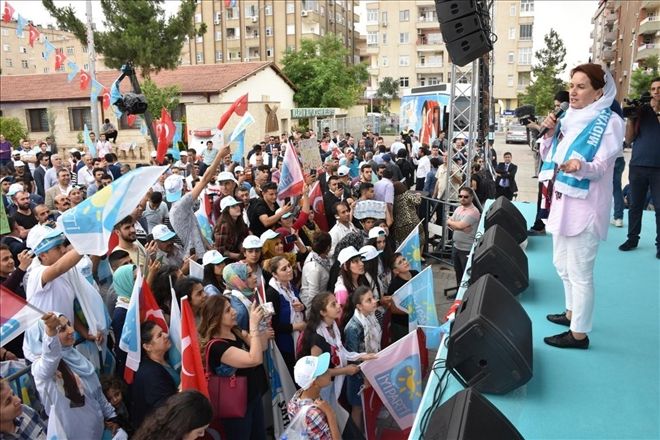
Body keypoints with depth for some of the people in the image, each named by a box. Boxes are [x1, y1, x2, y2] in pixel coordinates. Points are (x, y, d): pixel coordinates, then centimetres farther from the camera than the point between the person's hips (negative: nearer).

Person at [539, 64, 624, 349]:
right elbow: (548, 157, 15)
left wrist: (581, 166, -37)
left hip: (585, 206, -8)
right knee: (562, 264, 20)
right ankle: (572, 313, 39)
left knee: (579, 272, -3)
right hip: (562, 202, 8)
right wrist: (550, 133, -2)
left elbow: (600, 168, -16)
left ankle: (579, 333, 9)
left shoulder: (609, 122, -10)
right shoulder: (570, 118, 10)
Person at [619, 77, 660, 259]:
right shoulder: (641, 110, 8)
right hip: (637, 167, 1)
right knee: (635, 205, 7)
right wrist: (631, 117, -6)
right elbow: (629, 139, 5)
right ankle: (632, 238, 14)